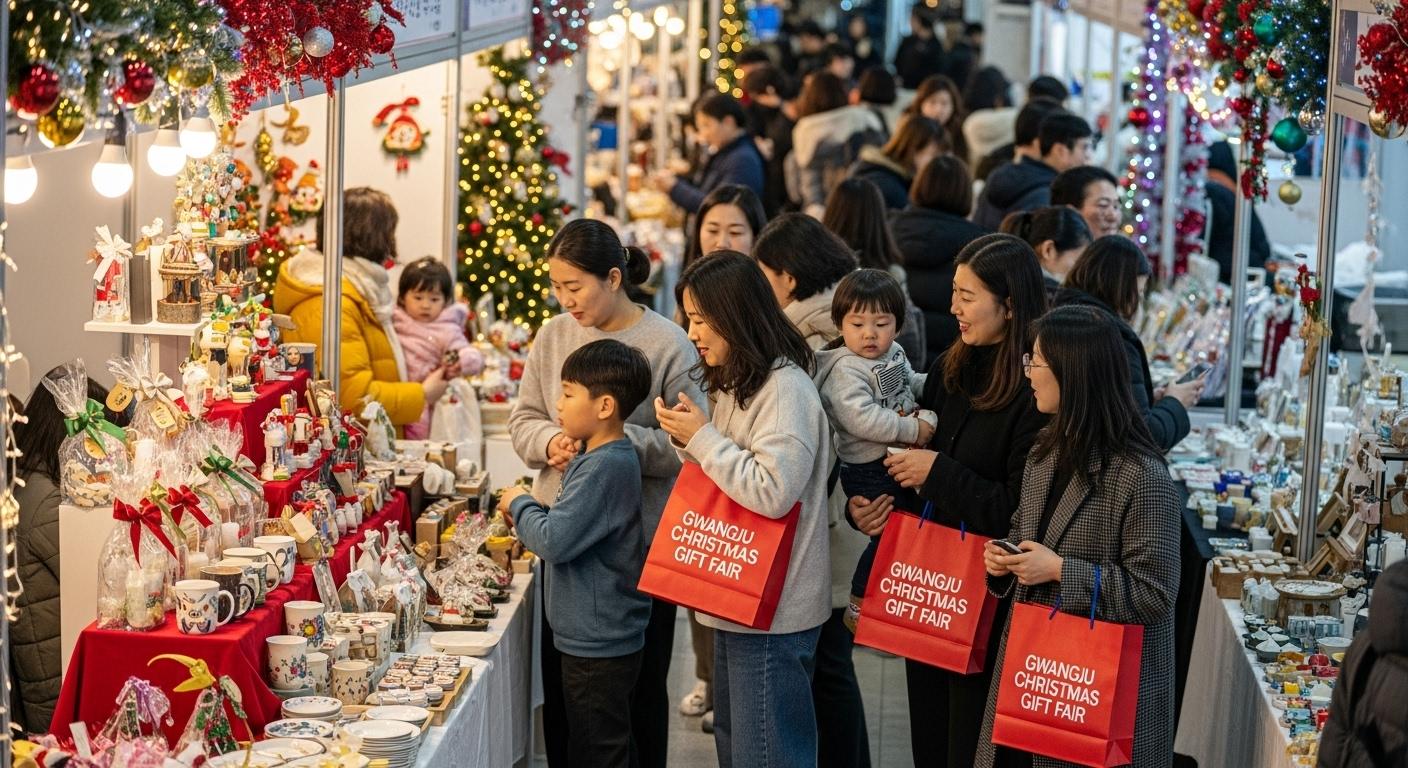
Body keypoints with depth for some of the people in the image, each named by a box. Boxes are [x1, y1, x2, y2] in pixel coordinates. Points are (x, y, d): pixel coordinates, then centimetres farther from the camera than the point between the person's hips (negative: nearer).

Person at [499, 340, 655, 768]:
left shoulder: (605, 467, -22)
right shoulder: (603, 457, 10)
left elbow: (555, 541, -25)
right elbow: (574, 529, 19)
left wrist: (520, 503, -7)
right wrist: (528, 517, 3)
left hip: (598, 645, -10)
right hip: (599, 637, 10)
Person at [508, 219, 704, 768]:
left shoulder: (667, 344, -11)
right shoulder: (553, 336, 3)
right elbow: (523, 421, 8)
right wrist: (550, 440, -13)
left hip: (639, 541, -4)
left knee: (640, 685, 8)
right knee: (561, 680, 13)